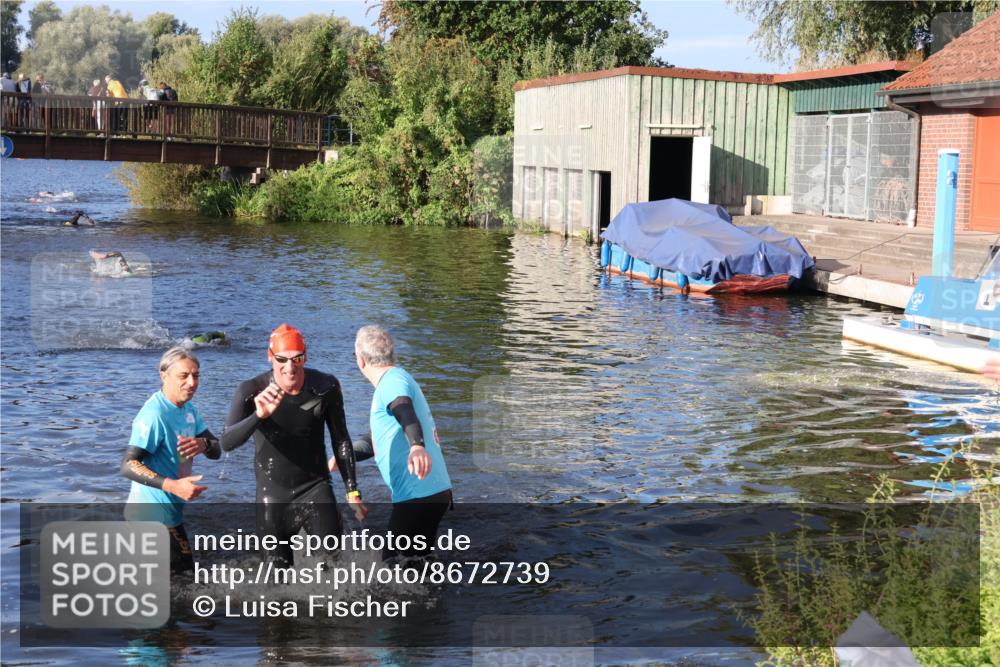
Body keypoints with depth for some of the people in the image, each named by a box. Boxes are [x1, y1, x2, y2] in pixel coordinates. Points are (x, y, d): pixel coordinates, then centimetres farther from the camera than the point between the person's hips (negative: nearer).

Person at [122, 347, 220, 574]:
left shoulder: (189, 409, 6)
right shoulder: (154, 415, -22)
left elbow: (216, 450, 3)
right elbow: (128, 465, -27)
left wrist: (204, 444, -21)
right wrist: (173, 485, -37)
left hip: (170, 510, 9)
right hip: (156, 514, -9)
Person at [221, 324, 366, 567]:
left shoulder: (326, 387, -12)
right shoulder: (251, 391, -17)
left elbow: (341, 441, 1)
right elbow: (227, 443, -29)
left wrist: (352, 491, 0)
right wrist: (259, 415, -47)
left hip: (316, 489, 0)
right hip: (273, 496, 0)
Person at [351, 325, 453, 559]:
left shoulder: (393, 381, -13)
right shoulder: (396, 379, 20)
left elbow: (406, 413, -37)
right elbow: (379, 438, 32)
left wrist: (417, 445, -55)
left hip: (418, 497, -10)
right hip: (435, 493, 10)